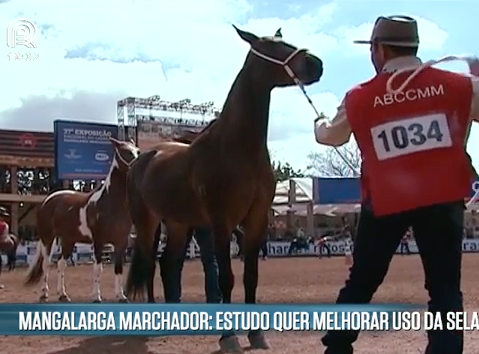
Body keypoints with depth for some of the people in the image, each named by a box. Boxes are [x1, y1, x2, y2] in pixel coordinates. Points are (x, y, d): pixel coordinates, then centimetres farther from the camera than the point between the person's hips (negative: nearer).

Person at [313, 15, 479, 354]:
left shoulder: (360, 98, 1)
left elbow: (332, 137, 18)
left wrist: (319, 125, 41)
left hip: (385, 201, 1)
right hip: (443, 198, -1)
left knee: (361, 283, 16)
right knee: (445, 289, 6)